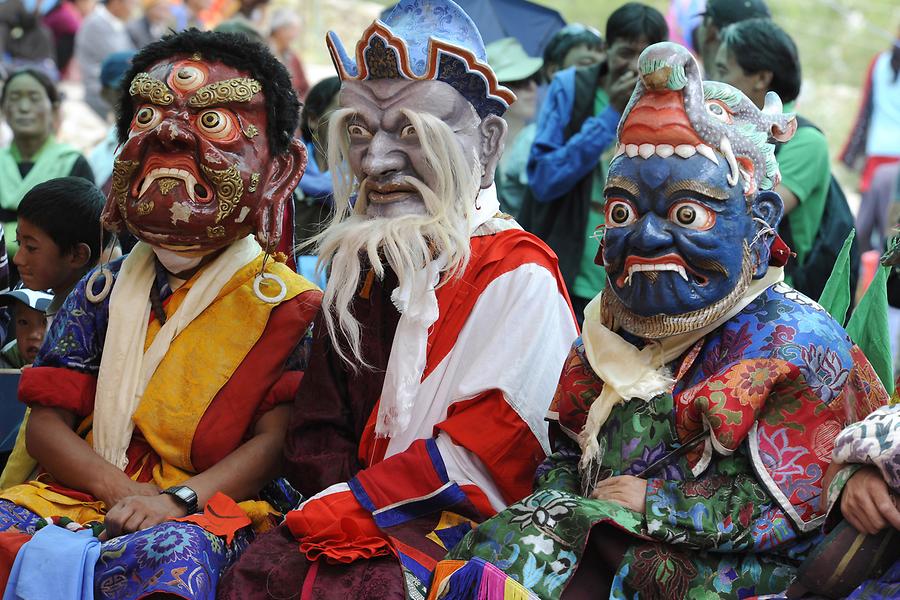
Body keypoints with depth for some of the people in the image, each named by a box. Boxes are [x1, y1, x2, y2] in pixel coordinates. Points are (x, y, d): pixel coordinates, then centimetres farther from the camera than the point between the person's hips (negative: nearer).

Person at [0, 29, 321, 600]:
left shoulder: (285, 303, 4)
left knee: (171, 552, -37)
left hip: (206, 510, -3)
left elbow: (275, 438, -6)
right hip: (84, 495, 3)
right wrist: (122, 491, -12)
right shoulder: (103, 292, 15)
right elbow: (48, 421, 7)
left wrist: (179, 499, -21)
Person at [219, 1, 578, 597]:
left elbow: (490, 440, -14)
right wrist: (357, 493, -8)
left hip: (468, 518, -6)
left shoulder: (518, 274, -4)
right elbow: (317, 427, 15)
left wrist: (353, 503, -15)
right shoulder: (361, 270, 18)